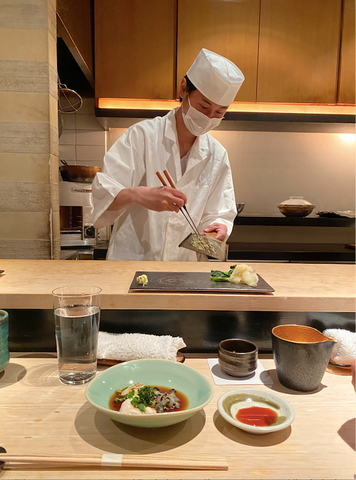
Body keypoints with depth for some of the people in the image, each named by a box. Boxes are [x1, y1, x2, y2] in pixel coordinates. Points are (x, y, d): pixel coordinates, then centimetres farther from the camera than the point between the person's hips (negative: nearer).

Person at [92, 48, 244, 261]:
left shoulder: (218, 156, 8)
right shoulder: (142, 135, -3)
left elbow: (219, 214, 12)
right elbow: (103, 195, -8)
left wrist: (219, 227, -10)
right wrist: (139, 195, -26)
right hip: (132, 259, -5)